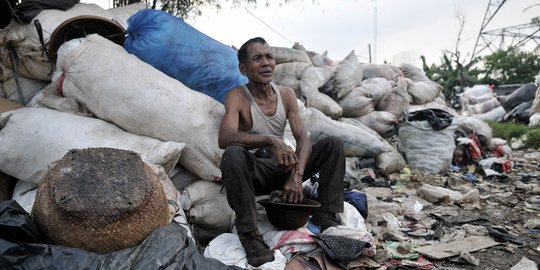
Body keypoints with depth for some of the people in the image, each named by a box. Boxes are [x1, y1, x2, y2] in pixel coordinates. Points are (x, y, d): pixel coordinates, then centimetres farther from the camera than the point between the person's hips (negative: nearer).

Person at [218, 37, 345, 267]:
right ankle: (249, 235, -29)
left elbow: (303, 139, -7)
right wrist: (271, 140, -44)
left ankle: (326, 218, -10)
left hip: (283, 167, 5)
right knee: (233, 154, -37)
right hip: (253, 171, -4)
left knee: (333, 145, -10)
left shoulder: (286, 94, 1)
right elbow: (224, 138, -31)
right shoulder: (237, 96, -13)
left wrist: (297, 176, -24)